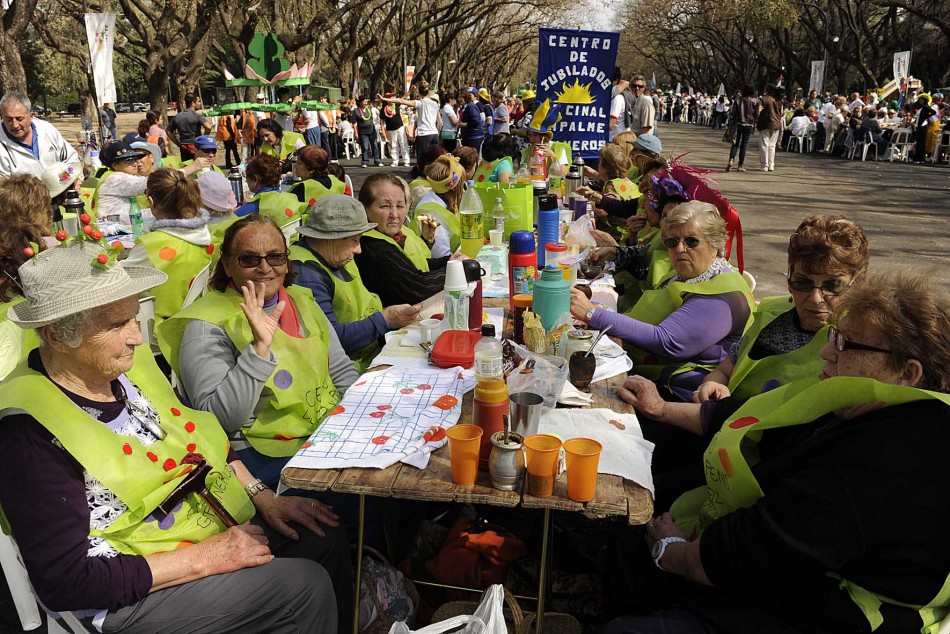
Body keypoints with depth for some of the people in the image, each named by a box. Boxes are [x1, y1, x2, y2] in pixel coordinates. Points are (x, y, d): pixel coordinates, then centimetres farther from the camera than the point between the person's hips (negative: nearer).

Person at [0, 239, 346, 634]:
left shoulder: (128, 363, -3)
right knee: (305, 586, -15)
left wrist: (261, 495, 2)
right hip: (134, 590, -7)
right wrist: (202, 558, -23)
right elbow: (64, 582, -23)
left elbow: (205, 437, 12)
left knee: (325, 538, 4)